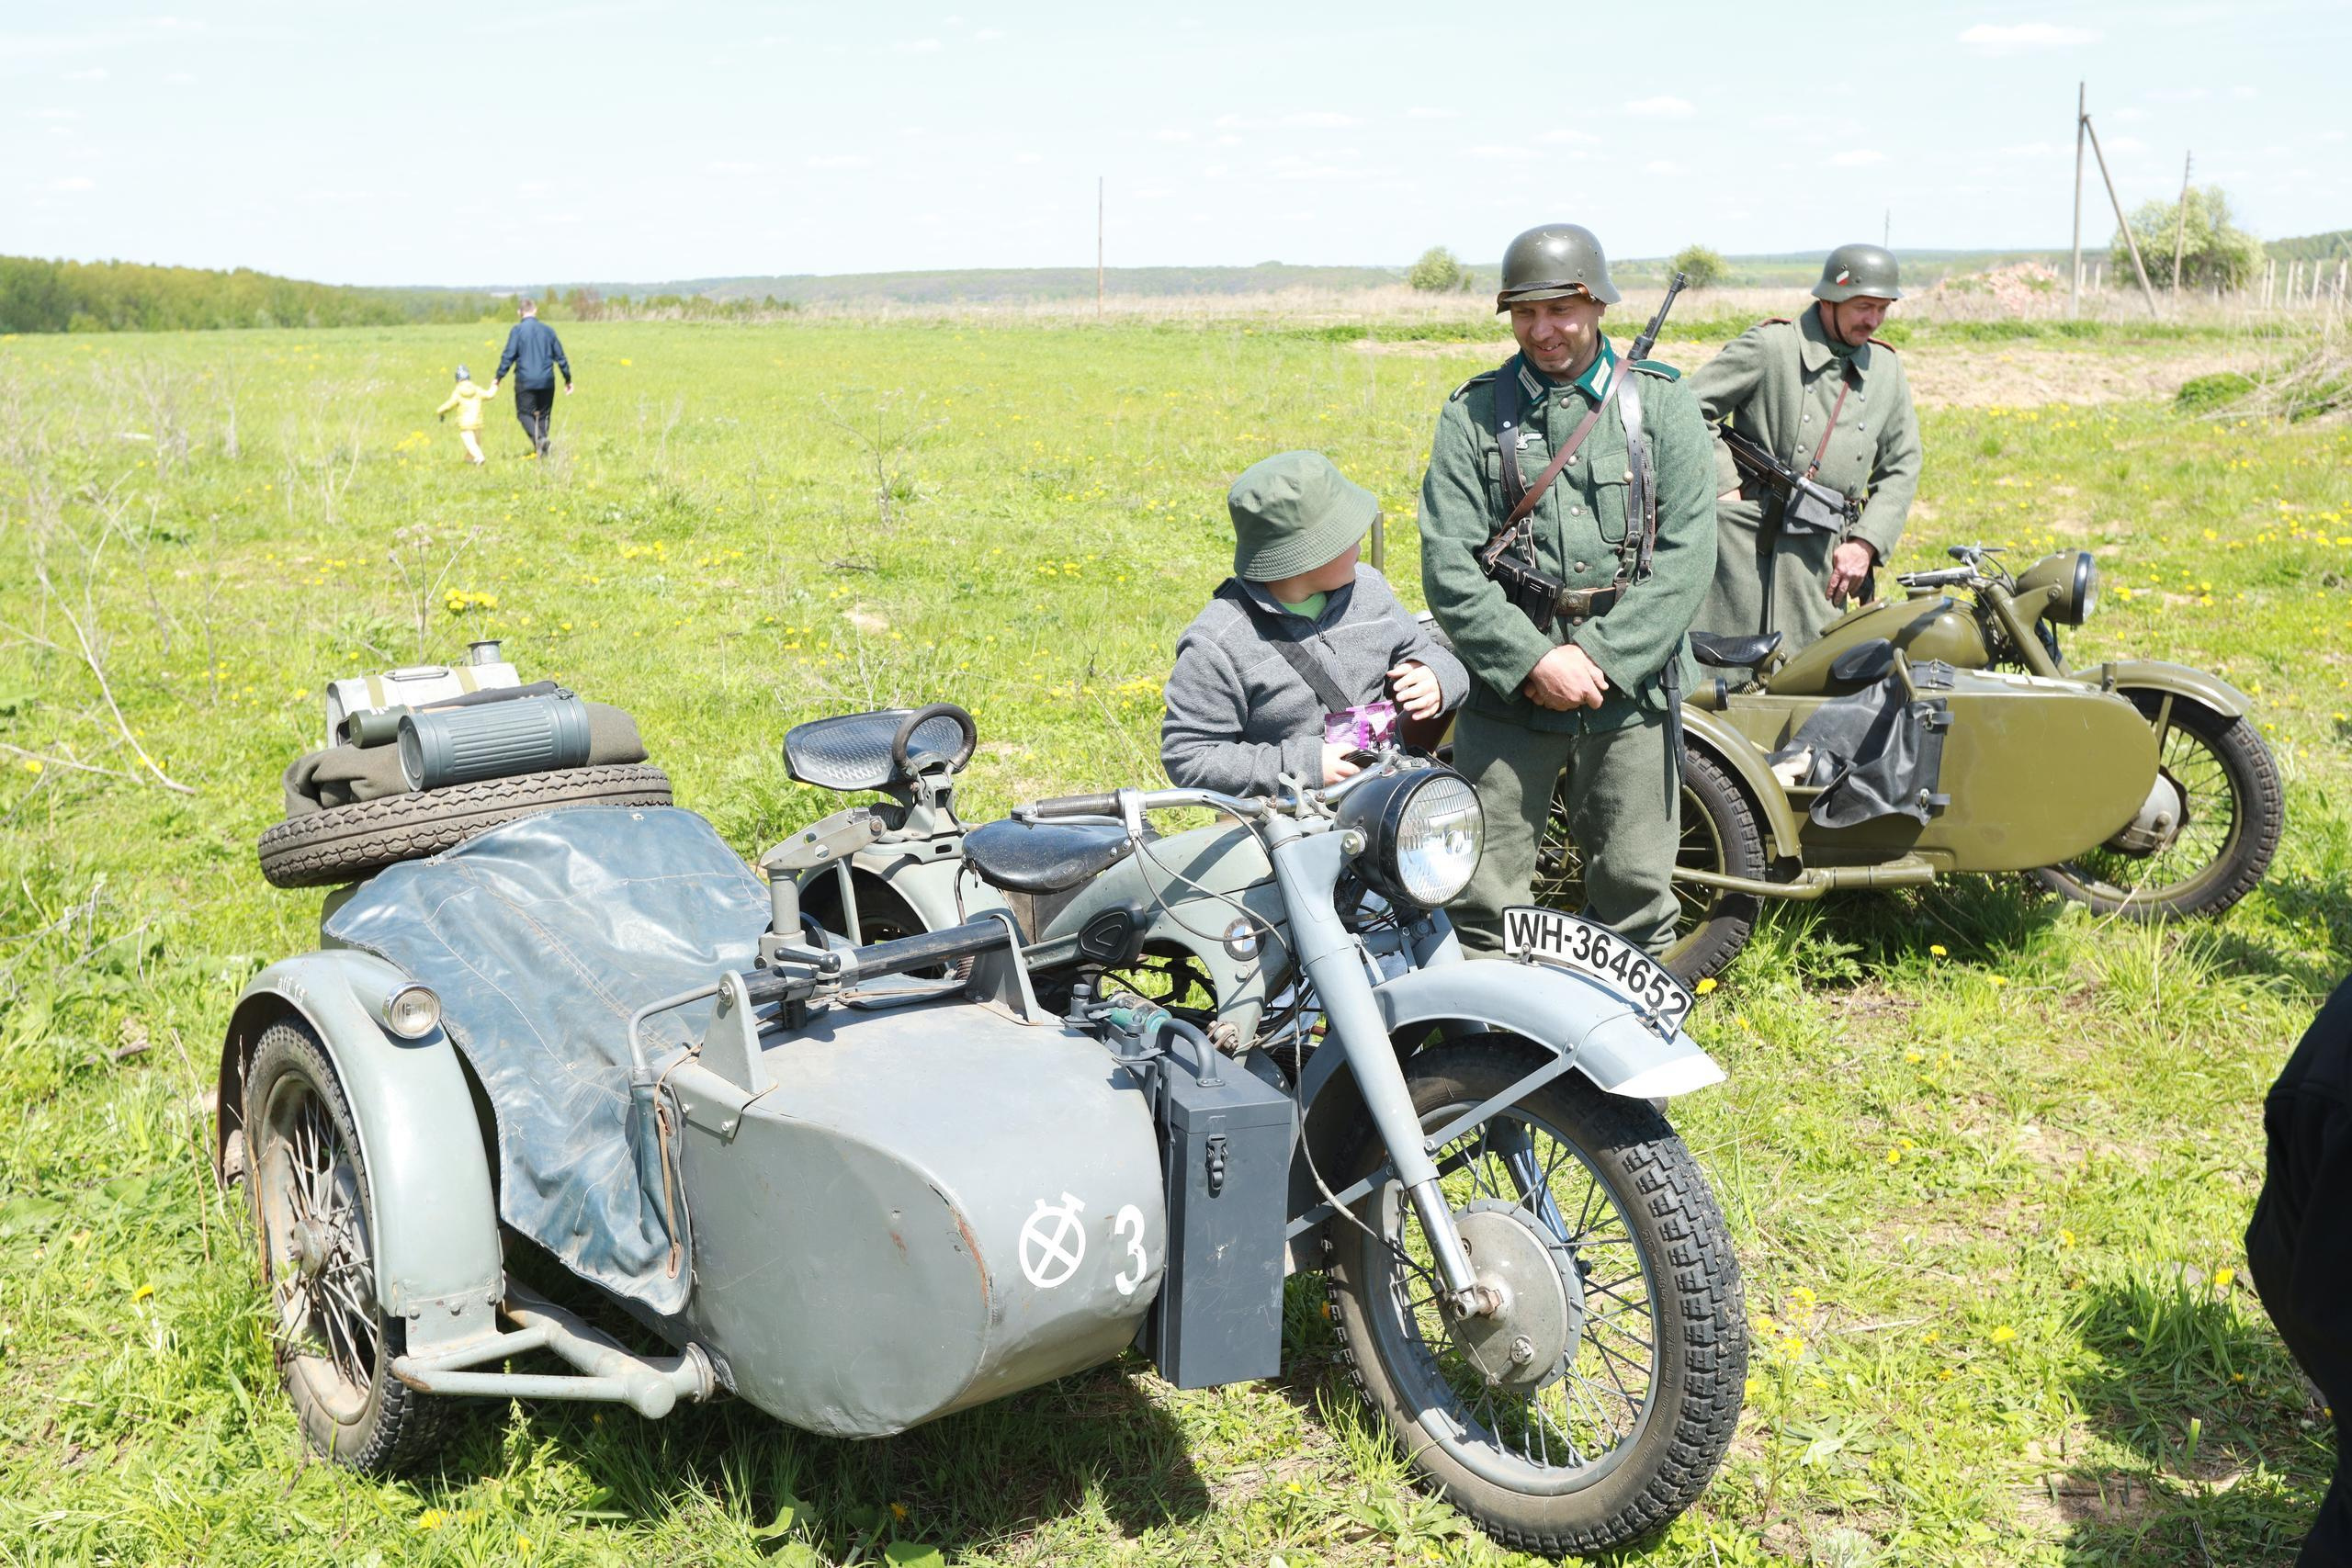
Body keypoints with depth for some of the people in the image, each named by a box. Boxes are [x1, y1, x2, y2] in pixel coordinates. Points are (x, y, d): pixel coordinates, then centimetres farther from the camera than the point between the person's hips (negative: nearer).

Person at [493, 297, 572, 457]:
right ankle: (543, 452, 12)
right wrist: (568, 380, 18)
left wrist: (498, 378, -1)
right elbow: (560, 357, 10)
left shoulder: (517, 330, -4)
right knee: (544, 415, 14)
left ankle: (539, 438, -21)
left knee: (524, 413, 6)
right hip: (547, 381, 3)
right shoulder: (548, 330, 6)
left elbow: (508, 356, -8)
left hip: (525, 381, -3)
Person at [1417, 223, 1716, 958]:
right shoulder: (1472, 414, 5)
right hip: (1507, 688, 0)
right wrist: (1533, 661, -14)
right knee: (1483, 893, 1)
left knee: (1635, 888, 9)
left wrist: (1600, 659, -12)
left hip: (1629, 685, 1)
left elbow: (1687, 552, -3)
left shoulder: (1662, 400, 5)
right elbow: (1448, 565, -3)